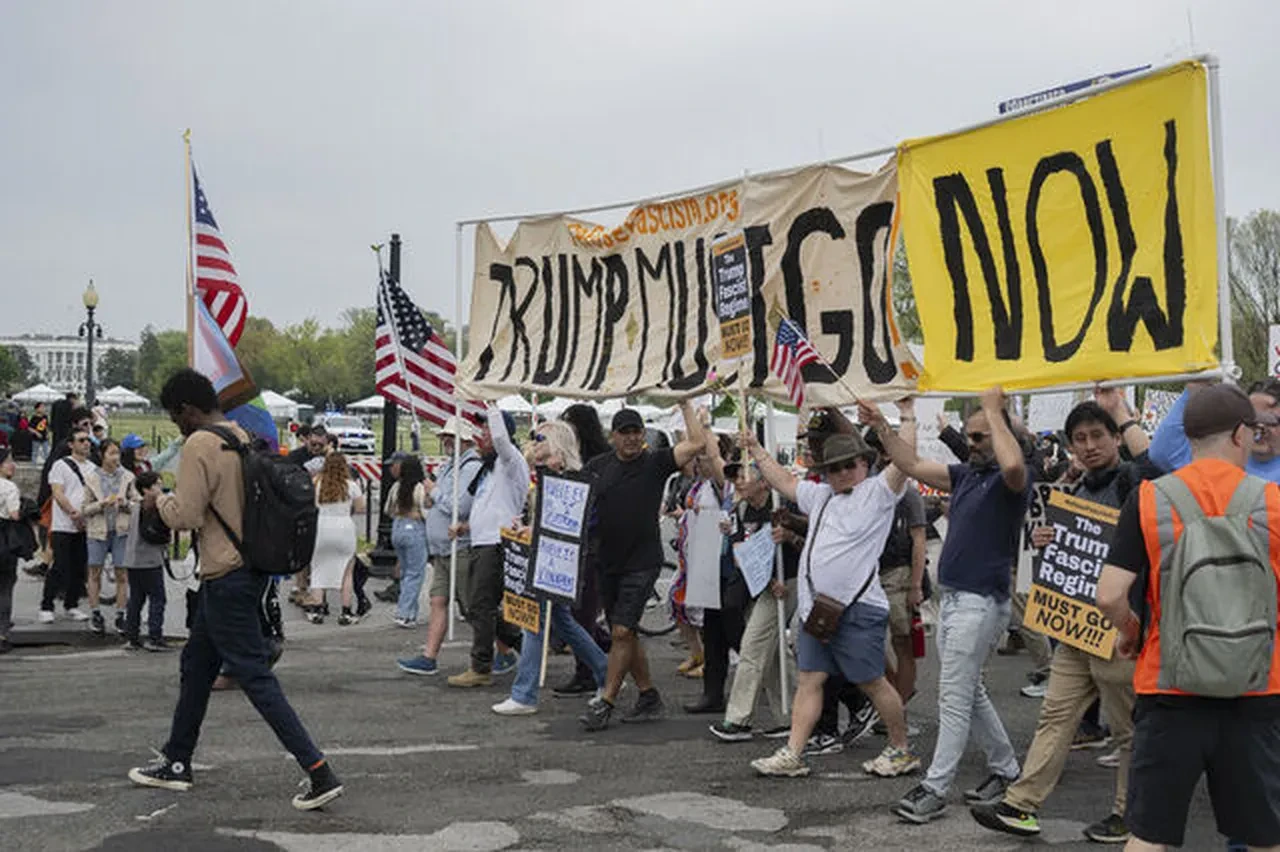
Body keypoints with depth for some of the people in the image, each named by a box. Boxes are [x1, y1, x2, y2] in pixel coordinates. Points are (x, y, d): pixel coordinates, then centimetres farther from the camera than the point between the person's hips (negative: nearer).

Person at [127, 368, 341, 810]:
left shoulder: (199, 445, -16)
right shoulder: (244, 438, 11)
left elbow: (187, 515, -19)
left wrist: (161, 500, 0)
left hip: (226, 577, -10)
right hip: (252, 568, 10)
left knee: (255, 677, -7)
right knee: (196, 664, 21)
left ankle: (320, 773, -9)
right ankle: (176, 762, 33)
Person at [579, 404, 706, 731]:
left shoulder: (656, 463, -3)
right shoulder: (597, 467, 7)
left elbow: (698, 443, -10)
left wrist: (685, 404, -8)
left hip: (642, 562, -5)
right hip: (606, 562, 5)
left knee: (622, 631, -10)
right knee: (624, 634, 10)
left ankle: (605, 703, -4)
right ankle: (649, 697, 22)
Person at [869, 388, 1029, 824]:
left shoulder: (1010, 479, -10)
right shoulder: (965, 474, 14)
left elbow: (1013, 465, -35)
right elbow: (914, 466, 16)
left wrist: (994, 409, -24)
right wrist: (881, 427, 9)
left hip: (980, 603, -9)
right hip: (951, 597, 9)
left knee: (955, 697, -6)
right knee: (970, 692, 17)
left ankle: (935, 788, -1)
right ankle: (1005, 767, 31)